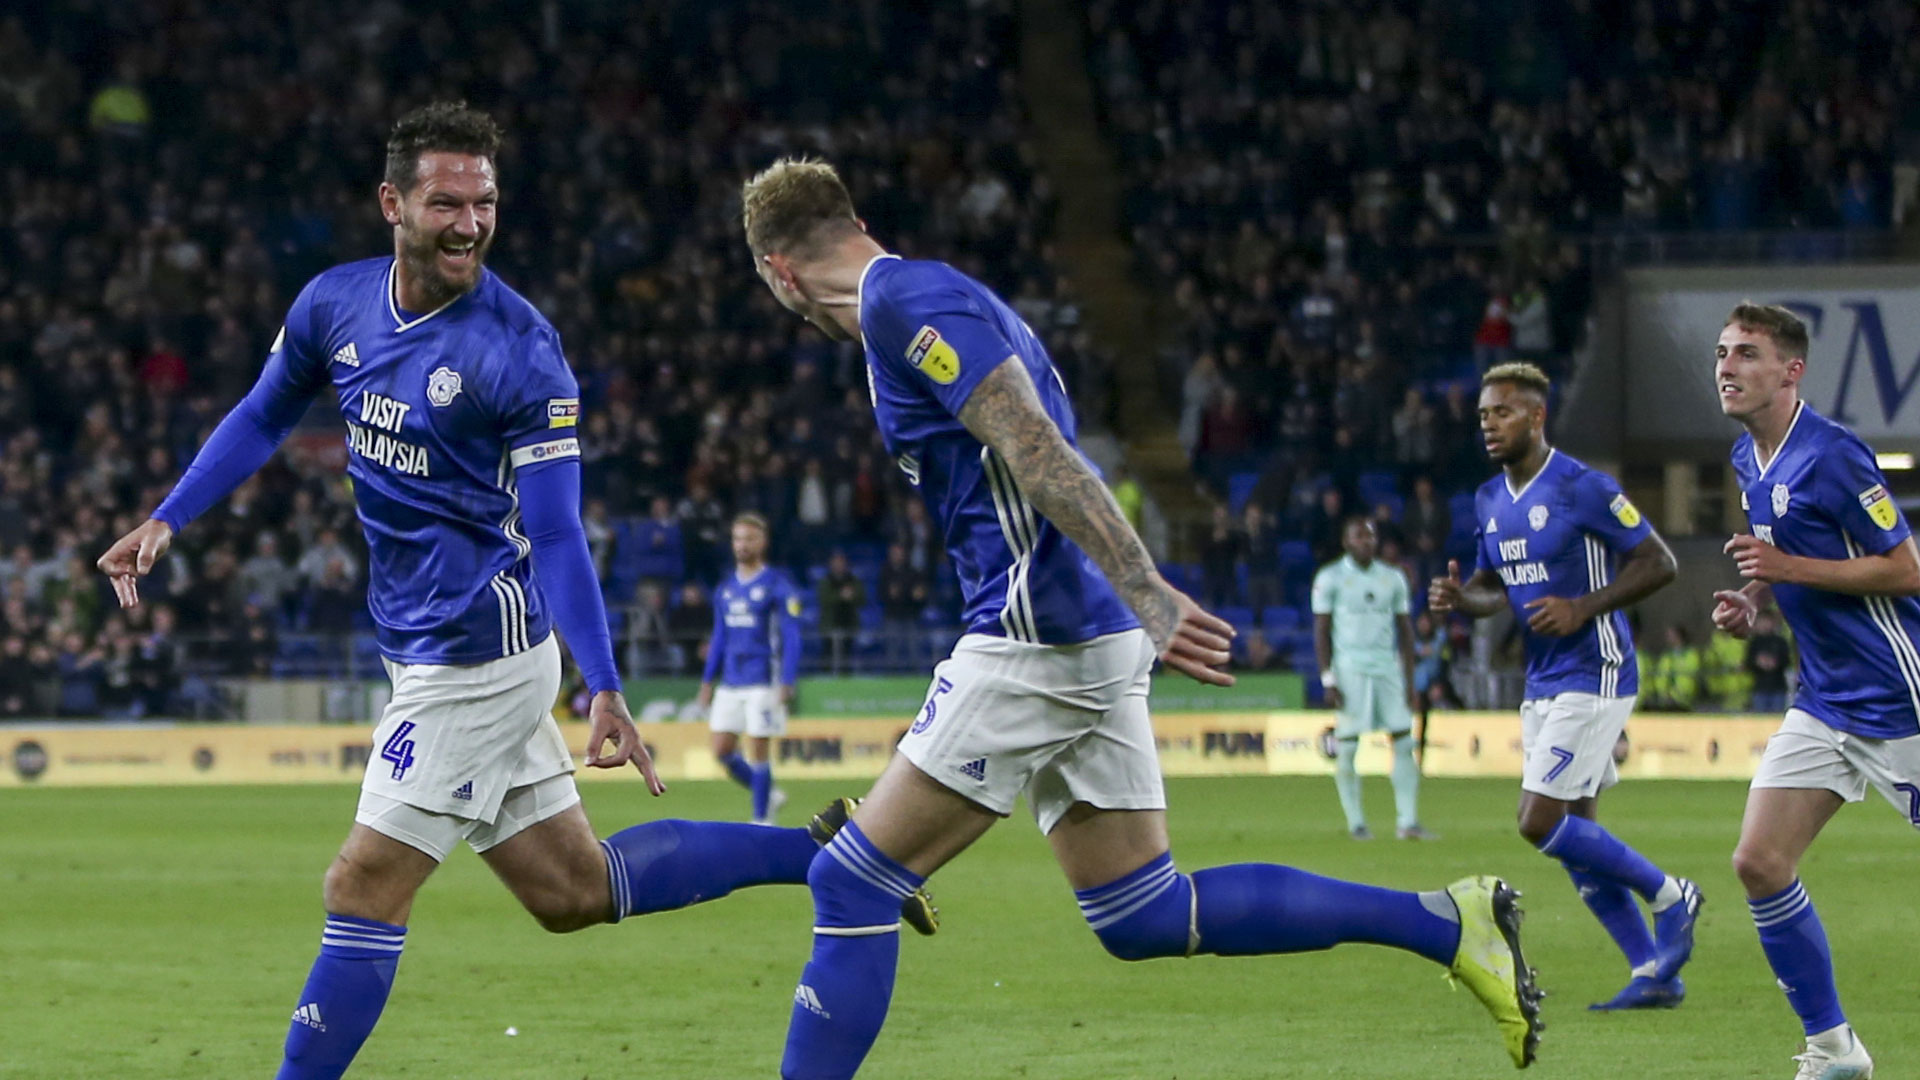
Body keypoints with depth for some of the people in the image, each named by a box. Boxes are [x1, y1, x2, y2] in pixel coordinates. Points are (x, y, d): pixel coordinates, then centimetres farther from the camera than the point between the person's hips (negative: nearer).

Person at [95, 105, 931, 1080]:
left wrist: (603, 690, -25)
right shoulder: (334, 304, 2)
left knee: (363, 892, -5)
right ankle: (824, 851, 22)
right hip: (426, 655, 7)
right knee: (575, 891, 13)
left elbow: (555, 535, -17)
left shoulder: (521, 353, -16)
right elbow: (263, 419, 20)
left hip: (479, 650, -7)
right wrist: (166, 522, 11)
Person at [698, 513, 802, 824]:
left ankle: (762, 817, 6)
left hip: (763, 681, -6)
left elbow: (791, 637, -8)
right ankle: (769, 796, 21)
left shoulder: (777, 585, -5)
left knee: (758, 750, -5)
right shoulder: (727, 587, 13)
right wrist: (708, 679, 16)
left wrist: (787, 683, -15)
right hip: (731, 682, 6)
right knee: (722, 751, 2)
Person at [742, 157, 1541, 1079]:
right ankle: (1449, 923, 10)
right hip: (1090, 640, 10)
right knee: (1145, 918, 10)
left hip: (1038, 638, -10)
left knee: (852, 884, -6)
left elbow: (1038, 453, -20)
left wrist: (1144, 593, -27)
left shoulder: (903, 301, -10)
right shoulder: (931, 298, 21)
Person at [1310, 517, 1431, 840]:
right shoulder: (1330, 578, 0)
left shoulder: (1393, 578, 12)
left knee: (1404, 742, -3)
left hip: (1387, 666, 4)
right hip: (1349, 665, -4)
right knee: (1347, 747, -3)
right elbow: (1321, 631, -1)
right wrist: (1327, 680, -9)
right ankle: (1355, 822, 5)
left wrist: (1410, 683, 9)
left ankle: (1407, 821, -1)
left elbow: (1405, 632, 14)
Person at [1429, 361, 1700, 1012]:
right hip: (1542, 684, 9)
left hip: (1593, 677, -9)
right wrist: (1458, 598, -1)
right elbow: (1493, 587, 22)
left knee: (1541, 823, -14)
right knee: (1574, 837, 6)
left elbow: (1658, 563, -12)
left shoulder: (1582, 489, -14)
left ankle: (1668, 895, 4)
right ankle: (1654, 973, 12)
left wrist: (1584, 607, -21)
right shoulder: (1490, 501, 10)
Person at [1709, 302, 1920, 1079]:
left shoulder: (1831, 456, -18)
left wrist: (1789, 566, -22)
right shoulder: (1749, 460, 9)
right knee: (1759, 862, -3)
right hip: (1824, 700, 8)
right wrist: (1751, 600, 6)